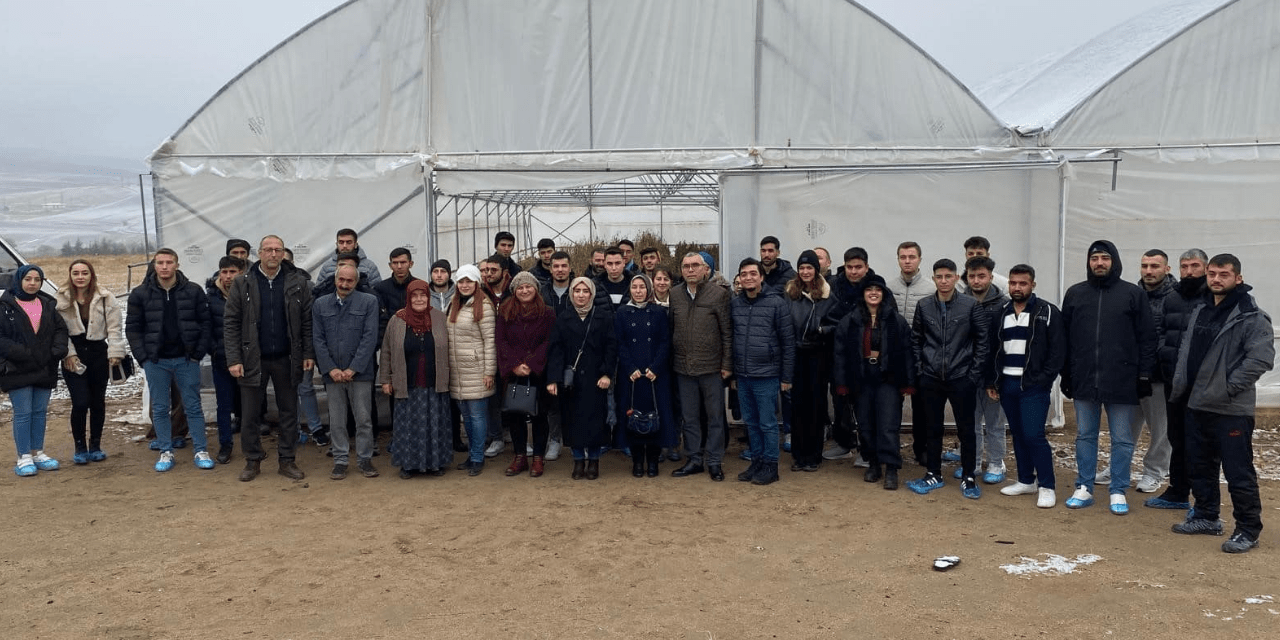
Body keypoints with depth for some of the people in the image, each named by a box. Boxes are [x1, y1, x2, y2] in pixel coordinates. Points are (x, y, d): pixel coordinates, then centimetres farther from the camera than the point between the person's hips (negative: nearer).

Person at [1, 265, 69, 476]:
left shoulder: (48, 306, 12)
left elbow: (60, 329, 11)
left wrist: (59, 349, -7)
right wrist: (21, 354, -21)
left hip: (44, 369, 5)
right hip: (17, 370, -5)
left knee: (40, 412, 11)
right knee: (23, 413, -4)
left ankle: (38, 453, 21)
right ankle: (24, 458, 2)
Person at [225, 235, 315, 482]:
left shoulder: (298, 283, 0)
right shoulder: (242, 283, -1)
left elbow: (307, 321, 2)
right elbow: (231, 323, -2)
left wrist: (308, 354, -4)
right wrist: (234, 359, -8)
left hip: (286, 359, 1)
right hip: (252, 359, 0)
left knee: (289, 412, 8)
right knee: (250, 414, 7)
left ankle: (287, 461, 20)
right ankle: (252, 461, 21)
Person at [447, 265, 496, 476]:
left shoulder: (483, 306, -9)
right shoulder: (454, 306, 14)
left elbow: (490, 341, -11)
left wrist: (489, 371, -14)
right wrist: (447, 366, 13)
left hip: (475, 371, -7)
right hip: (456, 371, 7)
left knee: (477, 415, -1)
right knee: (466, 415, 12)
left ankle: (478, 458, 7)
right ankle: (474, 455, 22)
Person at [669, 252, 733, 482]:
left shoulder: (719, 293, -5)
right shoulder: (674, 295, 5)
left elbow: (727, 331, -4)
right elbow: (670, 330, 8)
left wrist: (727, 364, -6)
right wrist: (670, 361, 6)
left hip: (711, 366, -3)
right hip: (683, 367, 3)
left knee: (715, 416, 6)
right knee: (689, 417, 11)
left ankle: (714, 461, 17)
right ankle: (694, 460, 22)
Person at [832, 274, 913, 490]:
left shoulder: (896, 320, 0)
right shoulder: (849, 321, 4)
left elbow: (907, 352, 0)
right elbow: (840, 353, 4)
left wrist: (908, 383, -4)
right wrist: (841, 383, 0)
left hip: (888, 379, -2)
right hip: (862, 380, 2)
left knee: (888, 426, -6)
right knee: (865, 425, 9)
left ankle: (891, 469, 0)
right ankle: (873, 464, 24)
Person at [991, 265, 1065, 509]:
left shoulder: (1047, 312, -5)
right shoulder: (1002, 313, 11)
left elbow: (1058, 351, -7)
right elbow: (994, 350, 16)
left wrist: (1044, 379, -13)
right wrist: (992, 381, 10)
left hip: (1034, 386, -5)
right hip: (1007, 384, 6)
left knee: (1034, 435, -10)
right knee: (1018, 434, 12)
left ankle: (1047, 487, 2)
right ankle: (1026, 481, 23)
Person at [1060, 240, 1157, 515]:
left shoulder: (1133, 294, 1)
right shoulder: (1075, 294, 8)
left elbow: (1146, 338, 0)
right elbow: (1064, 338, 10)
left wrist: (1145, 374, -5)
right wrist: (1065, 375, 7)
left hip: (1122, 380, -2)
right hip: (1084, 379, 2)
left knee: (1122, 439, 5)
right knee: (1085, 436, 9)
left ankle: (1118, 492, 15)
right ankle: (1084, 489, 18)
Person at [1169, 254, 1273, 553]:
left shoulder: (1252, 316, -12)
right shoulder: (1199, 311, 12)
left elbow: (1261, 358, -20)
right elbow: (1185, 349, 18)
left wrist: (1229, 387, -19)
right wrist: (1180, 383, 6)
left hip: (1231, 409, -8)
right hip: (1196, 404, 8)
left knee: (1239, 472, -2)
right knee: (1200, 466, 17)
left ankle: (1248, 529, 9)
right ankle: (1206, 517, 30)